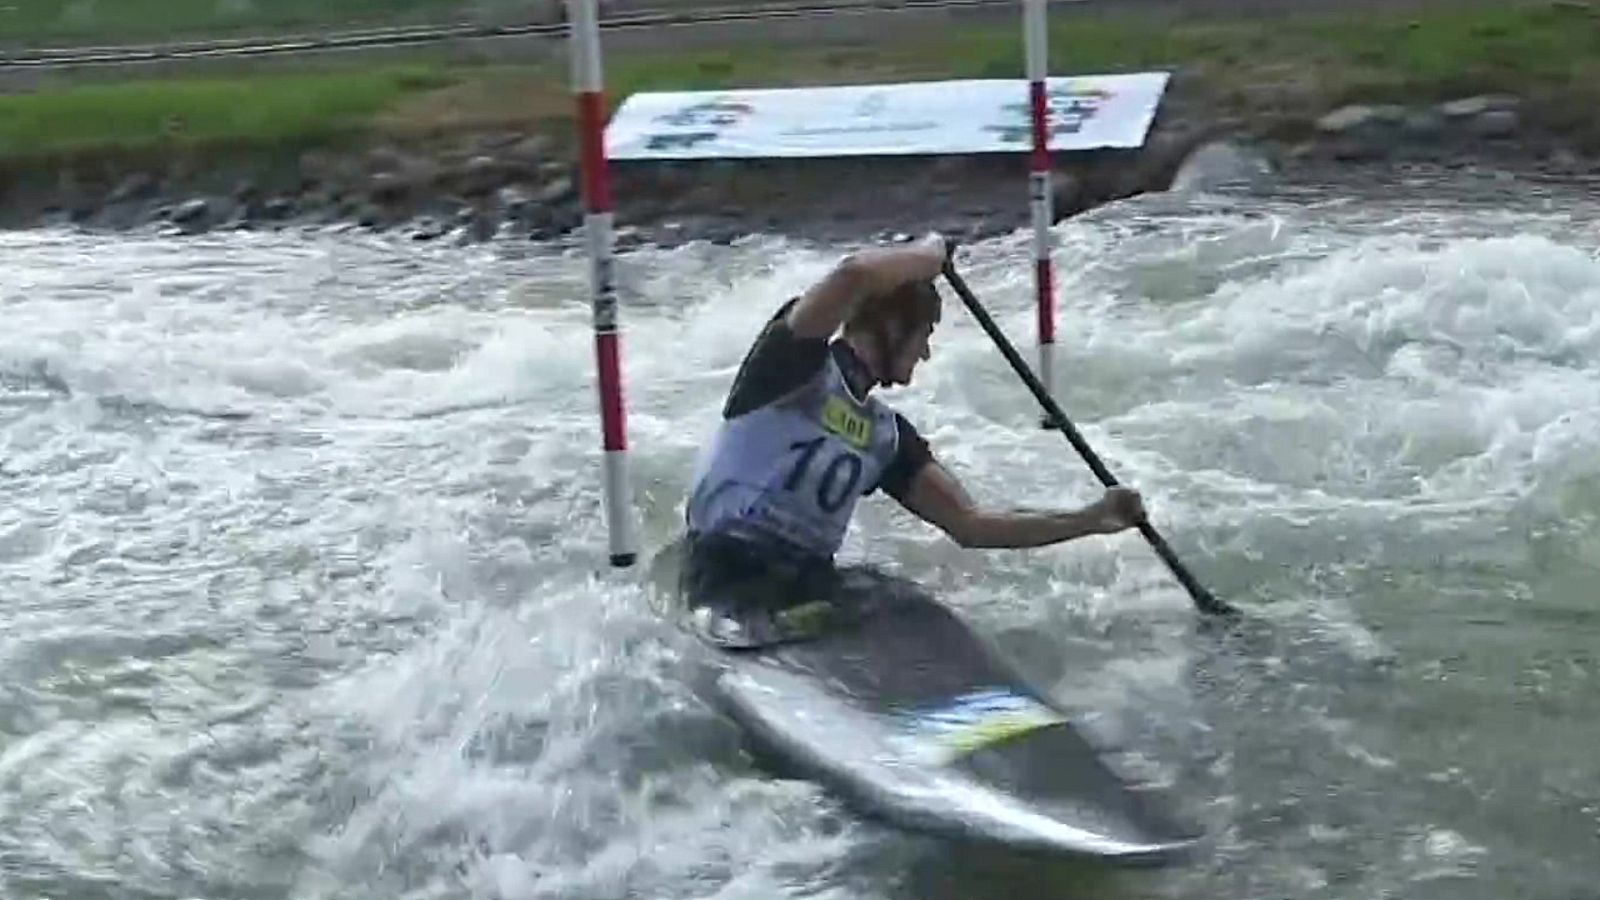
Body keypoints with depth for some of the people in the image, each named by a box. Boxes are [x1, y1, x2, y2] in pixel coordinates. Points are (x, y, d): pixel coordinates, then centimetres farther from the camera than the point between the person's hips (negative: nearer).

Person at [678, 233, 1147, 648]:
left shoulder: (888, 436, 17)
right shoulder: (796, 362, -3)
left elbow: (971, 525, 16)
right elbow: (855, 274, -23)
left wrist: (1089, 520, 11)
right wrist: (929, 252, -3)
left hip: (815, 585, 7)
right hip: (731, 580, -7)